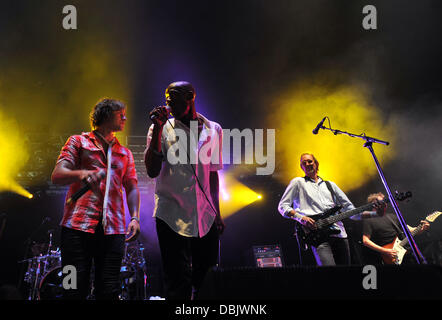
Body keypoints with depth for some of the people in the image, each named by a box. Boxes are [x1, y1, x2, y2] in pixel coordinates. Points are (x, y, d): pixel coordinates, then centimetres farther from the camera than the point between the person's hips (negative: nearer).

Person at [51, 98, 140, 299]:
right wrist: (81, 174, -21)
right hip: (78, 226, -3)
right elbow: (57, 175, 1)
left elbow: (132, 188, 19)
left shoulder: (125, 153, 25)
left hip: (113, 229, 4)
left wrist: (135, 217, 0)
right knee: (76, 291, -7)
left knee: (109, 291, -2)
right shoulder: (79, 142, 13)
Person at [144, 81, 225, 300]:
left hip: (206, 218, 3)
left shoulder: (213, 130, 10)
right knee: (178, 285, -1)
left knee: (207, 277, 8)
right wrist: (157, 129, -16)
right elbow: (152, 171, -11)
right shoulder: (163, 129, 0)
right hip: (173, 216, -3)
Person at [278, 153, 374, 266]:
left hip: (340, 234, 5)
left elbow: (350, 209, 21)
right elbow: (282, 206, 8)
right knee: (328, 265, -28)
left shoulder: (330, 185, 26)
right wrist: (301, 217, -11)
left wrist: (374, 213, 7)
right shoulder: (298, 182, 15)